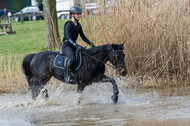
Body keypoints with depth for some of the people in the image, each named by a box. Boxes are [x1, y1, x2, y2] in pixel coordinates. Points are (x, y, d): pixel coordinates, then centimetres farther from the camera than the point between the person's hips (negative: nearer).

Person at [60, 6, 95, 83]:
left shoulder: (78, 25, 11)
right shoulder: (69, 24, -15)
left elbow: (83, 36, 16)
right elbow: (68, 38, -25)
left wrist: (90, 43, 1)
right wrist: (77, 46, -36)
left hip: (74, 45, 9)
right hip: (66, 45, -9)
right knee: (72, 59, -35)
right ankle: (67, 76, -22)